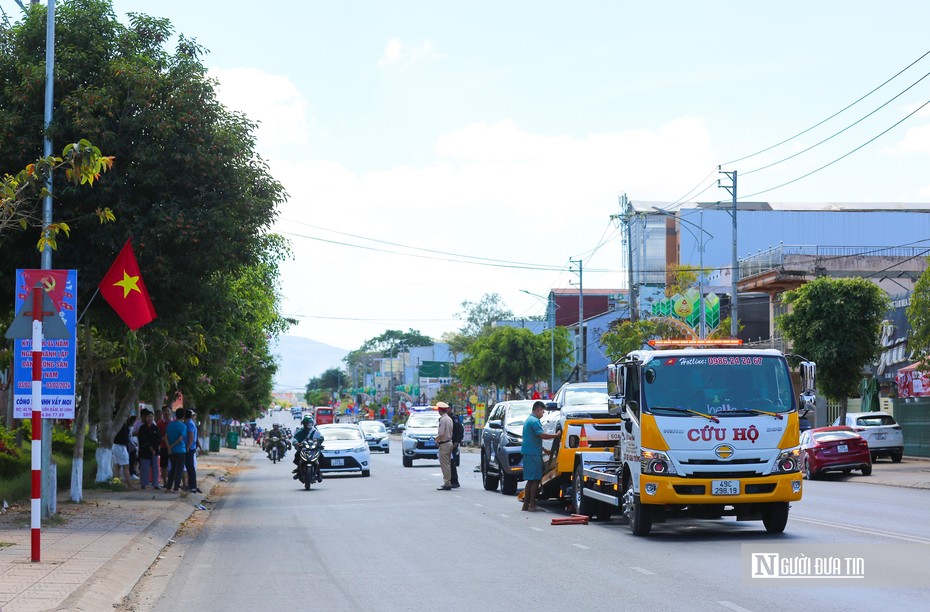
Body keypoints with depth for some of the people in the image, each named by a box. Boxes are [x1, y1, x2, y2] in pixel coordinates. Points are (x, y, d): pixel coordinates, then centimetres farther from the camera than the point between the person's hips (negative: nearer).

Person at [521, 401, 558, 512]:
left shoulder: (528, 420, 21)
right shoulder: (534, 421, -12)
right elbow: (542, 435, -22)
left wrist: (544, 449, 27)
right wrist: (556, 435, -14)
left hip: (528, 452, 10)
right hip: (533, 453, -10)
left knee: (531, 480, 12)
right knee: (535, 479, -9)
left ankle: (526, 504, 12)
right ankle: (532, 505, -11)